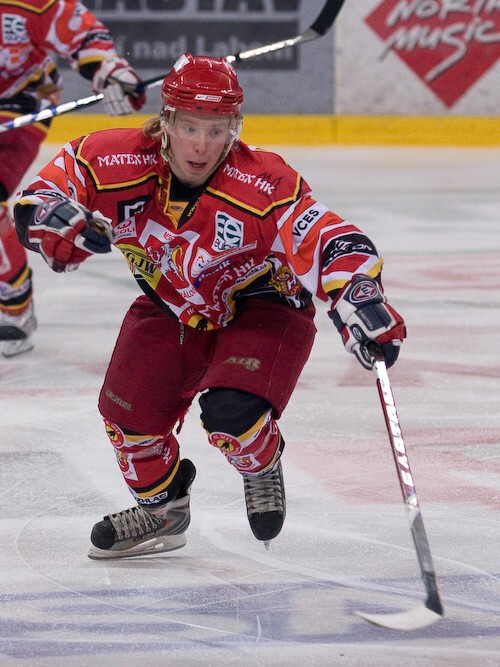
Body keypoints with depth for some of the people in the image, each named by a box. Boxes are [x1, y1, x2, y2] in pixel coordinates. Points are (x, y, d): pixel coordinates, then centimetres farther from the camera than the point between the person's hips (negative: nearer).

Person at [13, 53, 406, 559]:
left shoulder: (265, 185, -31)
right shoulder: (118, 163, -22)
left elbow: (326, 242, -38)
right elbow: (37, 200, -12)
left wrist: (359, 300, -56)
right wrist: (62, 224, -35)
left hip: (260, 310, -4)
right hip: (169, 310, 4)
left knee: (232, 412, -26)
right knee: (128, 407, -7)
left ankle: (262, 467, 12)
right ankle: (161, 505, 23)